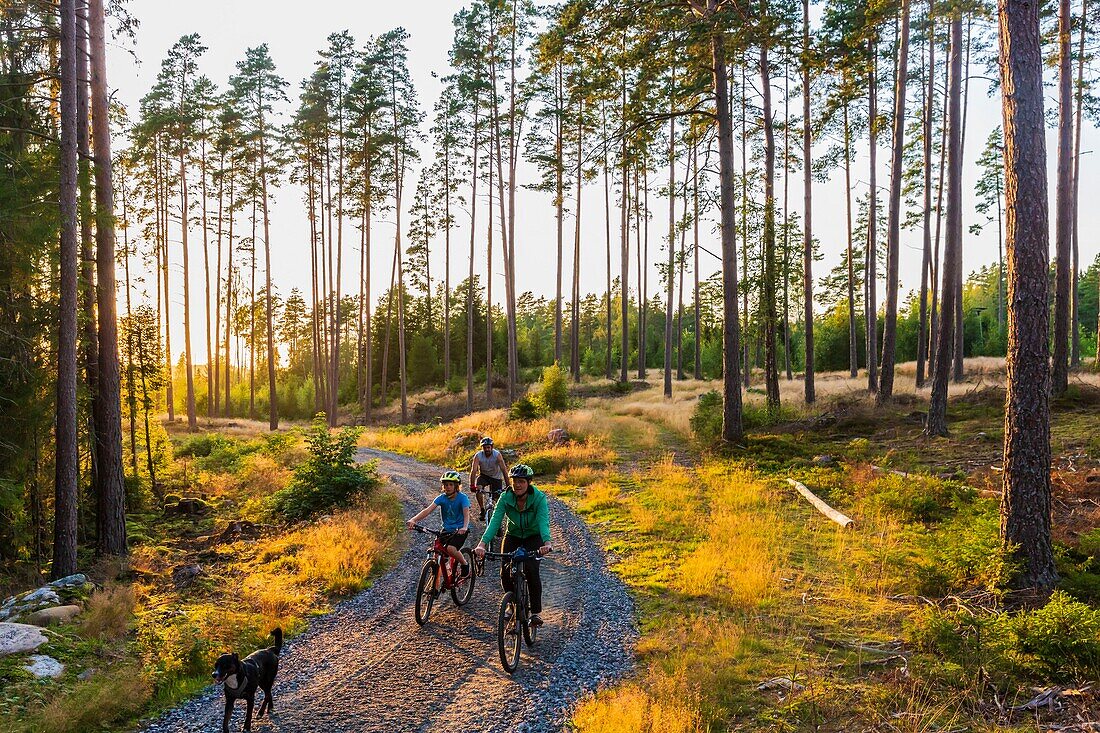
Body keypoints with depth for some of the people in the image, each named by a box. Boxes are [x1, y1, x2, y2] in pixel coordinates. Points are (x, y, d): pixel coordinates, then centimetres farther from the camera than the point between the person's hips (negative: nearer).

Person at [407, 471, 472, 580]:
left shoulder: (462, 498, -13)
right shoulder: (442, 498, -5)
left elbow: (466, 514, -27)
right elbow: (428, 510, -18)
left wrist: (464, 527, -48)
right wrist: (413, 520, -34)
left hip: (460, 529, -4)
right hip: (447, 530, 4)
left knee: (451, 548, -28)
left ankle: (465, 564, -1)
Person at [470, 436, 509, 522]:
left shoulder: (497, 455, -26)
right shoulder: (478, 456, -23)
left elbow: (504, 470, -29)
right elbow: (473, 470, -29)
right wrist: (472, 486, -39)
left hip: (496, 477, -1)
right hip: (484, 475, 1)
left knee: (497, 499, -5)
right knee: (478, 490, -27)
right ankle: (482, 510, -10)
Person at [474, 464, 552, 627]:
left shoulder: (539, 498, -27)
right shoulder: (506, 497, -22)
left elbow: (543, 522, -40)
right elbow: (495, 521, -31)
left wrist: (547, 543, -59)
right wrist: (482, 544, -46)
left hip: (533, 537, -2)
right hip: (513, 536, 2)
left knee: (532, 571, -22)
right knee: (505, 572, -11)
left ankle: (536, 612, -8)